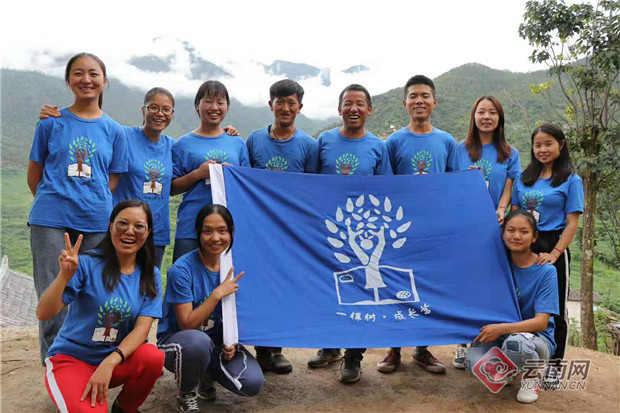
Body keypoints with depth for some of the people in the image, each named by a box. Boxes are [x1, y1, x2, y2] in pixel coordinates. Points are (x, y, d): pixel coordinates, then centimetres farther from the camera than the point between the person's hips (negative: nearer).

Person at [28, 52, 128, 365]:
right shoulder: (51, 123, 5)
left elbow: (112, 182, 9)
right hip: (50, 221, -1)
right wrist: (54, 202, 8)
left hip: (95, 222, 1)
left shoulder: (114, 131, 8)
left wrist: (91, 204, -1)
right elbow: (34, 175, 9)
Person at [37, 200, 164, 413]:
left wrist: (109, 363, -27)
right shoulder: (87, 263, -13)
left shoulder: (151, 276, -2)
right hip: (71, 358, -3)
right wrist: (65, 276, -36)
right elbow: (43, 314, -18)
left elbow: (142, 328, -11)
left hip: (118, 359, 4)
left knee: (153, 357, -27)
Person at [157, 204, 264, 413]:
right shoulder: (182, 269, -19)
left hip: (216, 342, 4)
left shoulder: (232, 267, -4)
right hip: (176, 341, -4)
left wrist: (230, 343, -13)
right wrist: (218, 294, -28)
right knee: (198, 341, -40)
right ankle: (186, 395, -6)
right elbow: (187, 324, -20)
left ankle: (207, 377, 15)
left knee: (253, 383, -19)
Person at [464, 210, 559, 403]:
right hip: (501, 335, 3)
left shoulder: (546, 271, -12)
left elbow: (541, 322, -19)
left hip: (537, 338, -3)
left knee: (515, 342, -39)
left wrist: (502, 328, -31)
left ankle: (532, 376, -4)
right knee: (474, 363, -28)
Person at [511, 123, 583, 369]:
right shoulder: (524, 178, 10)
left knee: (555, 309, 7)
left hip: (553, 247, -4)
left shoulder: (571, 180, -2)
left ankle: (555, 364, 21)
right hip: (523, 248, 4)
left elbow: (572, 223, -7)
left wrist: (553, 254, -17)